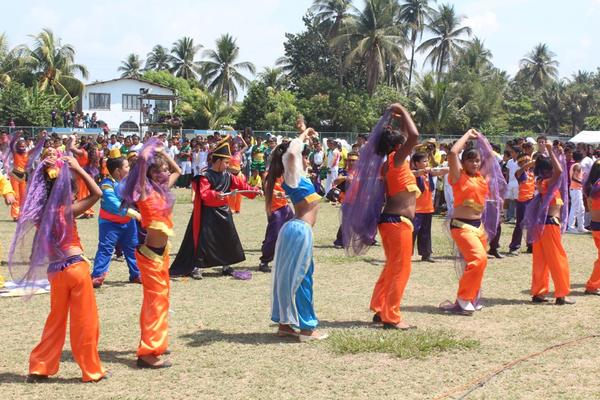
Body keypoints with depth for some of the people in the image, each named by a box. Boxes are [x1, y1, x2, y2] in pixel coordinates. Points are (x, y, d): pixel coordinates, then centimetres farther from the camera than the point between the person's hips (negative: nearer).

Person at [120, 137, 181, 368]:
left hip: (162, 251, 9)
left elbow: (177, 171, 27)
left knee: (160, 297, 18)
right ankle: (148, 353, -8)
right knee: (155, 299, -9)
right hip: (149, 253, -9)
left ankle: (156, 342, 33)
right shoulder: (145, 191, -14)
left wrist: (162, 152, 15)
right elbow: (143, 158, -29)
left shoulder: (163, 189, 9)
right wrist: (151, 149, -9)